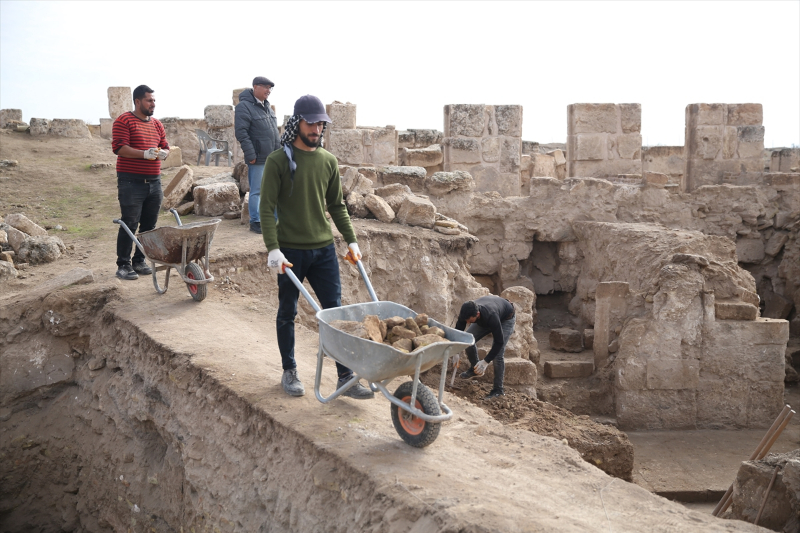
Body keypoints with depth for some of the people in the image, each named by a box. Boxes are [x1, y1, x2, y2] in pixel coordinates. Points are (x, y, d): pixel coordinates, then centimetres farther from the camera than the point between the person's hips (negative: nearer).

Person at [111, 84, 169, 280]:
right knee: (129, 224, -6)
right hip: (131, 182, -6)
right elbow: (119, 147, -14)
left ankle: (139, 261, 20)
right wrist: (144, 154, -24)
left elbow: (165, 147, 21)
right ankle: (123, 265, 0)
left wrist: (163, 153, -3)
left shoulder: (157, 124, 17)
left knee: (149, 225, 9)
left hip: (154, 181, 7)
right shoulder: (124, 121, -4)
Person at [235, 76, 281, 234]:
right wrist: (250, 155, -20)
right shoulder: (244, 106, -11)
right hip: (258, 158, -8)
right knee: (256, 191, 0)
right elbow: (241, 133, -17)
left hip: (272, 157, 8)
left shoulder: (266, 106, 15)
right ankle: (255, 222, 9)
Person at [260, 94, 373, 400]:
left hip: (324, 248, 4)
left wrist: (351, 240, 9)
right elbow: (266, 208, -9)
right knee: (287, 314, 9)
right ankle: (289, 372, 24)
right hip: (291, 251, -3)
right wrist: (273, 249, -18)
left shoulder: (329, 161, 8)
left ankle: (346, 378, 5)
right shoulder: (279, 161, -6)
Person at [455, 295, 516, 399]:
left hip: (506, 319, -6)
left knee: (497, 354, -17)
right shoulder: (465, 313, -31)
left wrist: (485, 362, -36)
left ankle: (498, 390, -6)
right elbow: (458, 331, -13)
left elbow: (499, 342, -37)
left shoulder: (491, 316, -46)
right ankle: (475, 368, 13)